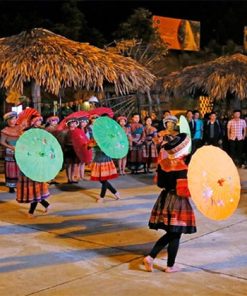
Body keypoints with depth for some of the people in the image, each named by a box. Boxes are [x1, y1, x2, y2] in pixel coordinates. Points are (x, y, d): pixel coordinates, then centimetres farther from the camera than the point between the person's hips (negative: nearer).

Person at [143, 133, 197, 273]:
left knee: (170, 233, 19)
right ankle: (170, 266, 19)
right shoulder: (182, 167, -20)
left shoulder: (163, 163, 1)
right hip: (178, 203, -7)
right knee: (175, 235, 7)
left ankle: (150, 257, 11)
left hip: (164, 199, 7)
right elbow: (183, 191, -20)